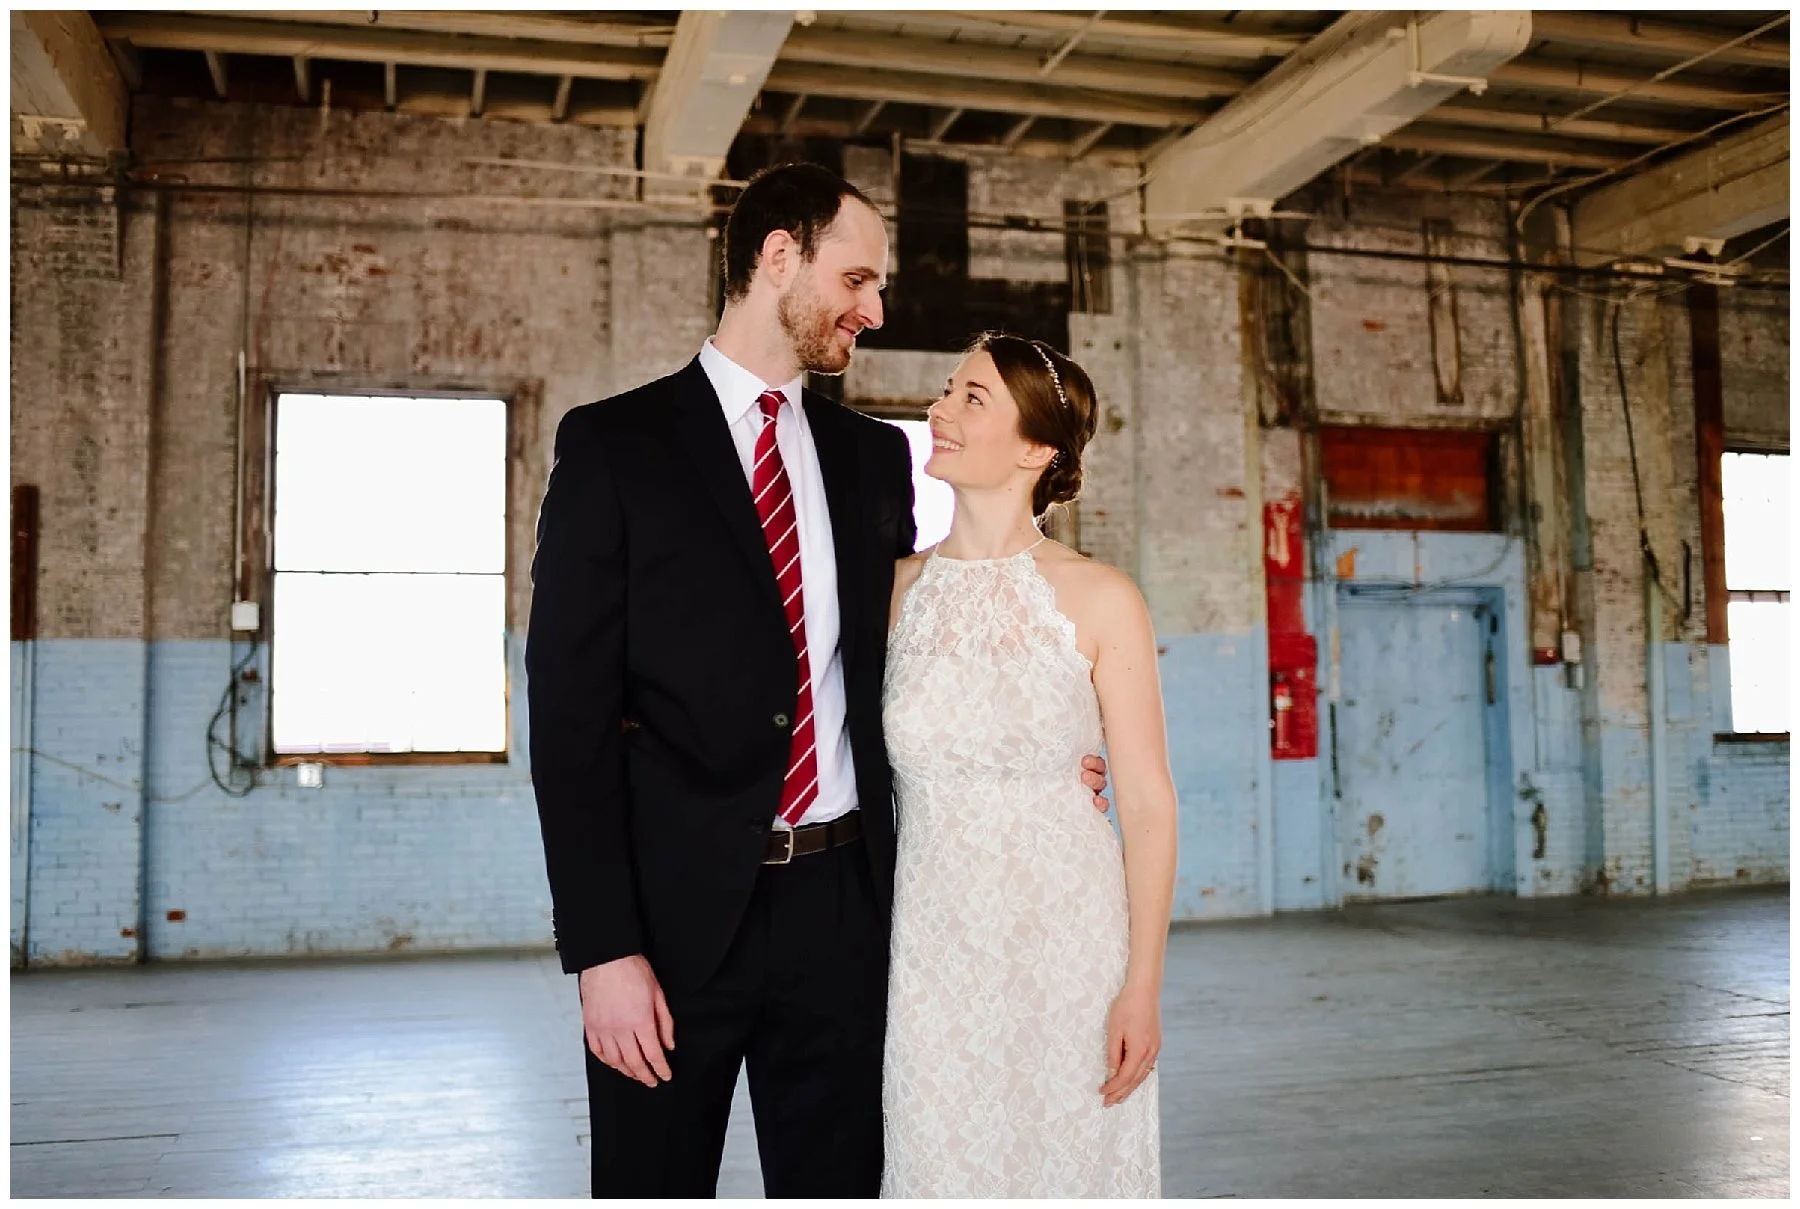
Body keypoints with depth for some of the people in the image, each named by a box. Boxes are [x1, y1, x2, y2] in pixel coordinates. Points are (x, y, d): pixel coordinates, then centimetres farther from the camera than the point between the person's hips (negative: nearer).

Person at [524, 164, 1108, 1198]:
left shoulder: (875, 456, 11)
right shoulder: (615, 444, -3)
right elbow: (571, 705, -7)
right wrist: (602, 947, -13)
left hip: (840, 900, 4)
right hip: (677, 907, -4)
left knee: (838, 1181, 14)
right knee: (656, 1181, 9)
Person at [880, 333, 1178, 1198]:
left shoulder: (1099, 600, -6)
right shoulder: (895, 590, 2)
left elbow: (1147, 803, -6)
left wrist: (1143, 986, -9)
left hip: (1068, 939, -2)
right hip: (931, 943, 2)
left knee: (1072, 1157, 10)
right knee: (941, 1159, 10)